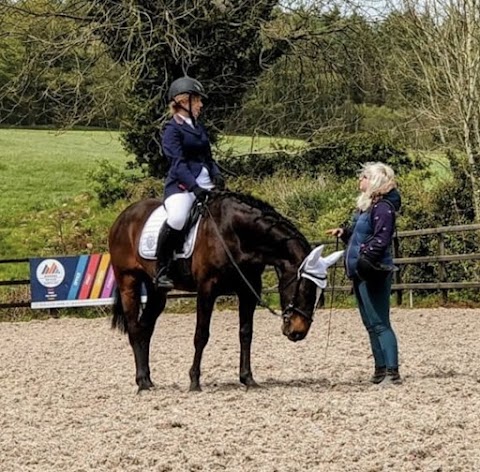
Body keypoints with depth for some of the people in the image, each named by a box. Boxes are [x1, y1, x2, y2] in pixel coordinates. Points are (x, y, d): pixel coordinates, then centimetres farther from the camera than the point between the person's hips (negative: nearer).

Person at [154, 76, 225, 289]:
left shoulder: (199, 128, 21)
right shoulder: (172, 129, -2)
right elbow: (178, 163, -13)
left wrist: (216, 174, 0)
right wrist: (195, 187, -24)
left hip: (204, 184, 8)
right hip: (181, 185, -8)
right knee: (177, 218, -35)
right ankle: (161, 272, -26)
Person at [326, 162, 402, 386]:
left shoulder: (382, 207, -15)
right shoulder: (366, 205, 15)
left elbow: (381, 239, -25)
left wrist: (366, 258, -33)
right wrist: (344, 233, 9)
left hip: (374, 273, -10)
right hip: (360, 274, 10)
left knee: (380, 323, -11)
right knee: (371, 324, 15)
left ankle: (392, 371, -11)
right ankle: (381, 369, 23)